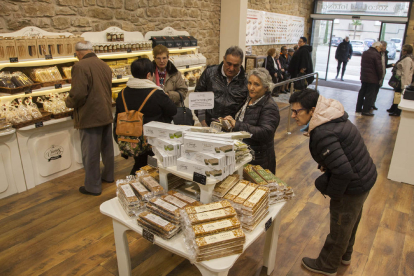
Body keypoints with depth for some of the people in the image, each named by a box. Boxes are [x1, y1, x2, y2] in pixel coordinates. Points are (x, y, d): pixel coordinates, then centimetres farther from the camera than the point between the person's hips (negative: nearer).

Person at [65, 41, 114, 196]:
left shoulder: (80, 67, -16)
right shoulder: (104, 65, 10)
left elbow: (78, 94, -23)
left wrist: (69, 102, -2)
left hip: (90, 117, -8)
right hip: (106, 114, 8)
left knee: (90, 153, 3)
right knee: (107, 148, 20)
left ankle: (93, 187, 14)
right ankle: (108, 176, 37)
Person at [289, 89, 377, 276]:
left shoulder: (322, 134, -32)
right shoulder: (331, 118, -2)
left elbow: (343, 171, -33)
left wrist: (330, 191, -16)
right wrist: (326, 163, 2)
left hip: (353, 186, -9)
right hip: (365, 176, 9)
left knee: (340, 227, 13)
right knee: (350, 222, 29)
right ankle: (345, 255, 53)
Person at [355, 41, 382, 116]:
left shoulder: (364, 53, 10)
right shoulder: (376, 55, -16)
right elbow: (379, 68, -15)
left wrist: (363, 74, 17)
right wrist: (380, 77, -2)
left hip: (364, 77, 8)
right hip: (373, 79, -8)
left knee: (362, 92, 15)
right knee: (370, 94, -1)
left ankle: (358, 108, 22)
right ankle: (365, 110, 1)